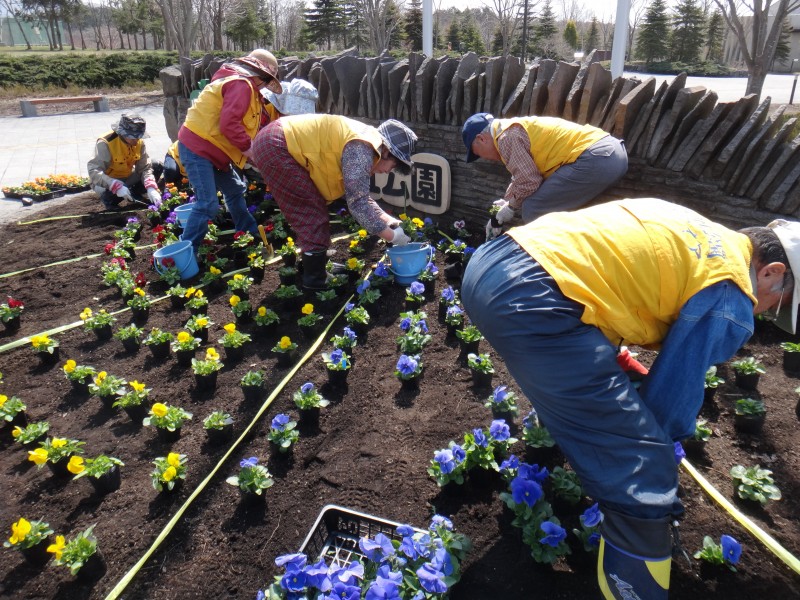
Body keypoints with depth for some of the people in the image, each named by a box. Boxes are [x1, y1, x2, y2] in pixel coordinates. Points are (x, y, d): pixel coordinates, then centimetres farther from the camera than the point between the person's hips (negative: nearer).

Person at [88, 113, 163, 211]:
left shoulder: (139, 142, -13)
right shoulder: (105, 143, -28)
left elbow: (145, 168, -12)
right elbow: (93, 172, -33)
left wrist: (151, 188, -31)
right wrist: (117, 186, -46)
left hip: (128, 177, 5)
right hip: (109, 181, -5)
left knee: (157, 166, -10)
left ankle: (135, 195, 6)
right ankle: (109, 200, 0)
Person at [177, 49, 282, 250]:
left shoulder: (242, 84, 18)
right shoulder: (241, 85, -16)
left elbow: (243, 121, 18)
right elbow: (229, 124, -26)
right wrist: (248, 147, -17)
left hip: (211, 148, 11)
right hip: (197, 148, -11)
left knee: (235, 189, 21)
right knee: (208, 204, -14)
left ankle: (250, 232, 37)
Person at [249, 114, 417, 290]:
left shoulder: (363, 143, 13)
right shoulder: (361, 149, -18)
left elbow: (357, 194, 20)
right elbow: (357, 203, -22)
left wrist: (387, 219, 14)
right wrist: (391, 236, -14)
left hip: (276, 143, 10)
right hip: (275, 146, -10)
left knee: (310, 209, 18)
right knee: (313, 211, -4)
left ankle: (313, 264, 31)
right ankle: (315, 280, 6)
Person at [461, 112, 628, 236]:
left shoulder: (506, 137, -7)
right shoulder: (517, 127, 24)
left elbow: (528, 182, -11)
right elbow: (520, 176, 33)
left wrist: (511, 207, 7)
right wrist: (501, 208, 33)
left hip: (594, 160, -11)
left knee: (533, 210, -7)